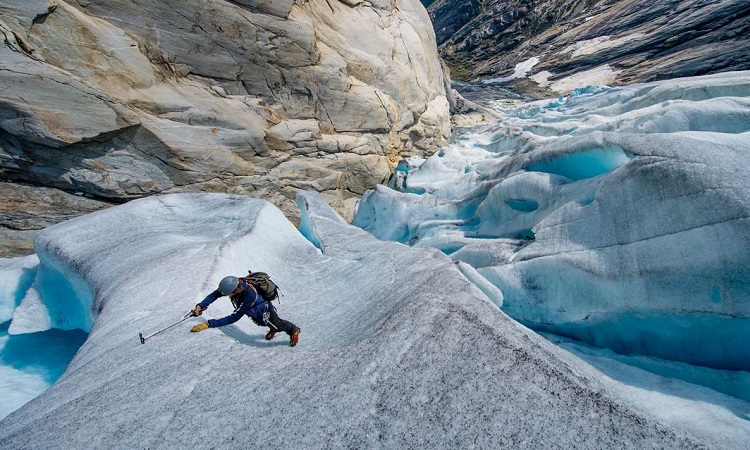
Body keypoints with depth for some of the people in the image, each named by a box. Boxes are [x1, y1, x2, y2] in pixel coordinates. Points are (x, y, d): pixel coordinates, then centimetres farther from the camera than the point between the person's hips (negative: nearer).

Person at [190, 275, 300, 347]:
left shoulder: (250, 295, -50)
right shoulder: (234, 284, -31)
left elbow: (234, 318, -48)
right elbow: (215, 294, -18)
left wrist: (208, 324, -50)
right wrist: (200, 306, -32)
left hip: (265, 313, -6)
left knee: (278, 325, 20)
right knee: (262, 323, 33)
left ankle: (294, 330, 48)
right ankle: (272, 330, 64)